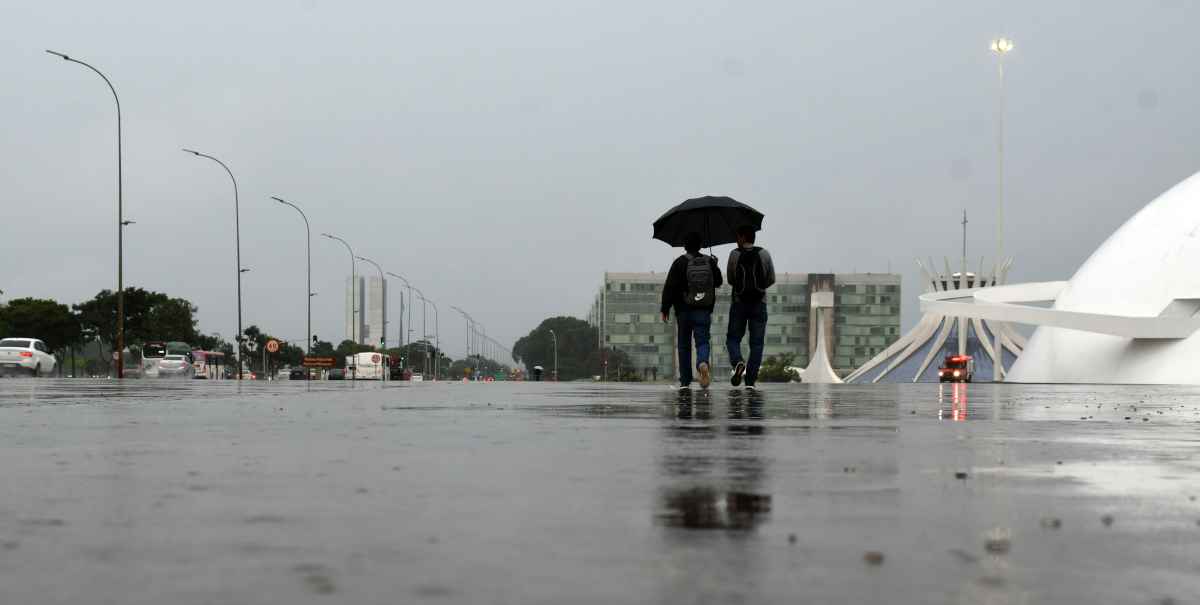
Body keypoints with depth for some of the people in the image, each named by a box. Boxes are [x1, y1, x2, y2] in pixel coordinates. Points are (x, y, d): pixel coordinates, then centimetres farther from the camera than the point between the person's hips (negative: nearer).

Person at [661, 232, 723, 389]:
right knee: (702, 341, 1)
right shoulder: (710, 262, 4)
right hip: (704, 311, 1)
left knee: (684, 345, 9)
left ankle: (685, 381, 11)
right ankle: (703, 363, -32)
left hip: (684, 311, -1)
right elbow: (718, 282, 17)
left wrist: (665, 309, -3)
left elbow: (669, 287, -9)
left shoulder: (679, 263, -6)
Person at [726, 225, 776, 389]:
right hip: (759, 304, 1)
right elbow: (771, 279, 4)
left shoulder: (735, 254, -4)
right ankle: (750, 381, -3)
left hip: (739, 303, -1)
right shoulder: (764, 254, 0)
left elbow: (730, 280, 2)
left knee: (733, 338, 12)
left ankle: (738, 362, -18)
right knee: (756, 343, 4)